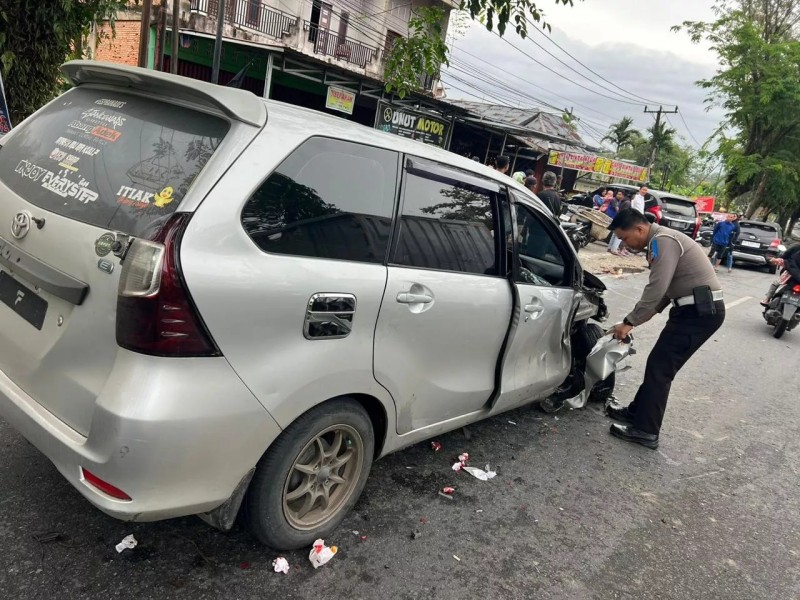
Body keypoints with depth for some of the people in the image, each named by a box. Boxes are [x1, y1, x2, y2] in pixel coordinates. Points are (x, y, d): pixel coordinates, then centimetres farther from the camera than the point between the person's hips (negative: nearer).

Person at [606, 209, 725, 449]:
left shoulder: (663, 240, -16)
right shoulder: (661, 242, 17)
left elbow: (656, 289, -22)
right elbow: (664, 290, 19)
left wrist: (629, 322, -14)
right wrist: (634, 321, 12)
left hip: (701, 310, -10)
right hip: (697, 309, 10)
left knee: (660, 366, -7)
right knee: (659, 363, 16)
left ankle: (646, 431, -2)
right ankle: (639, 411, 28)